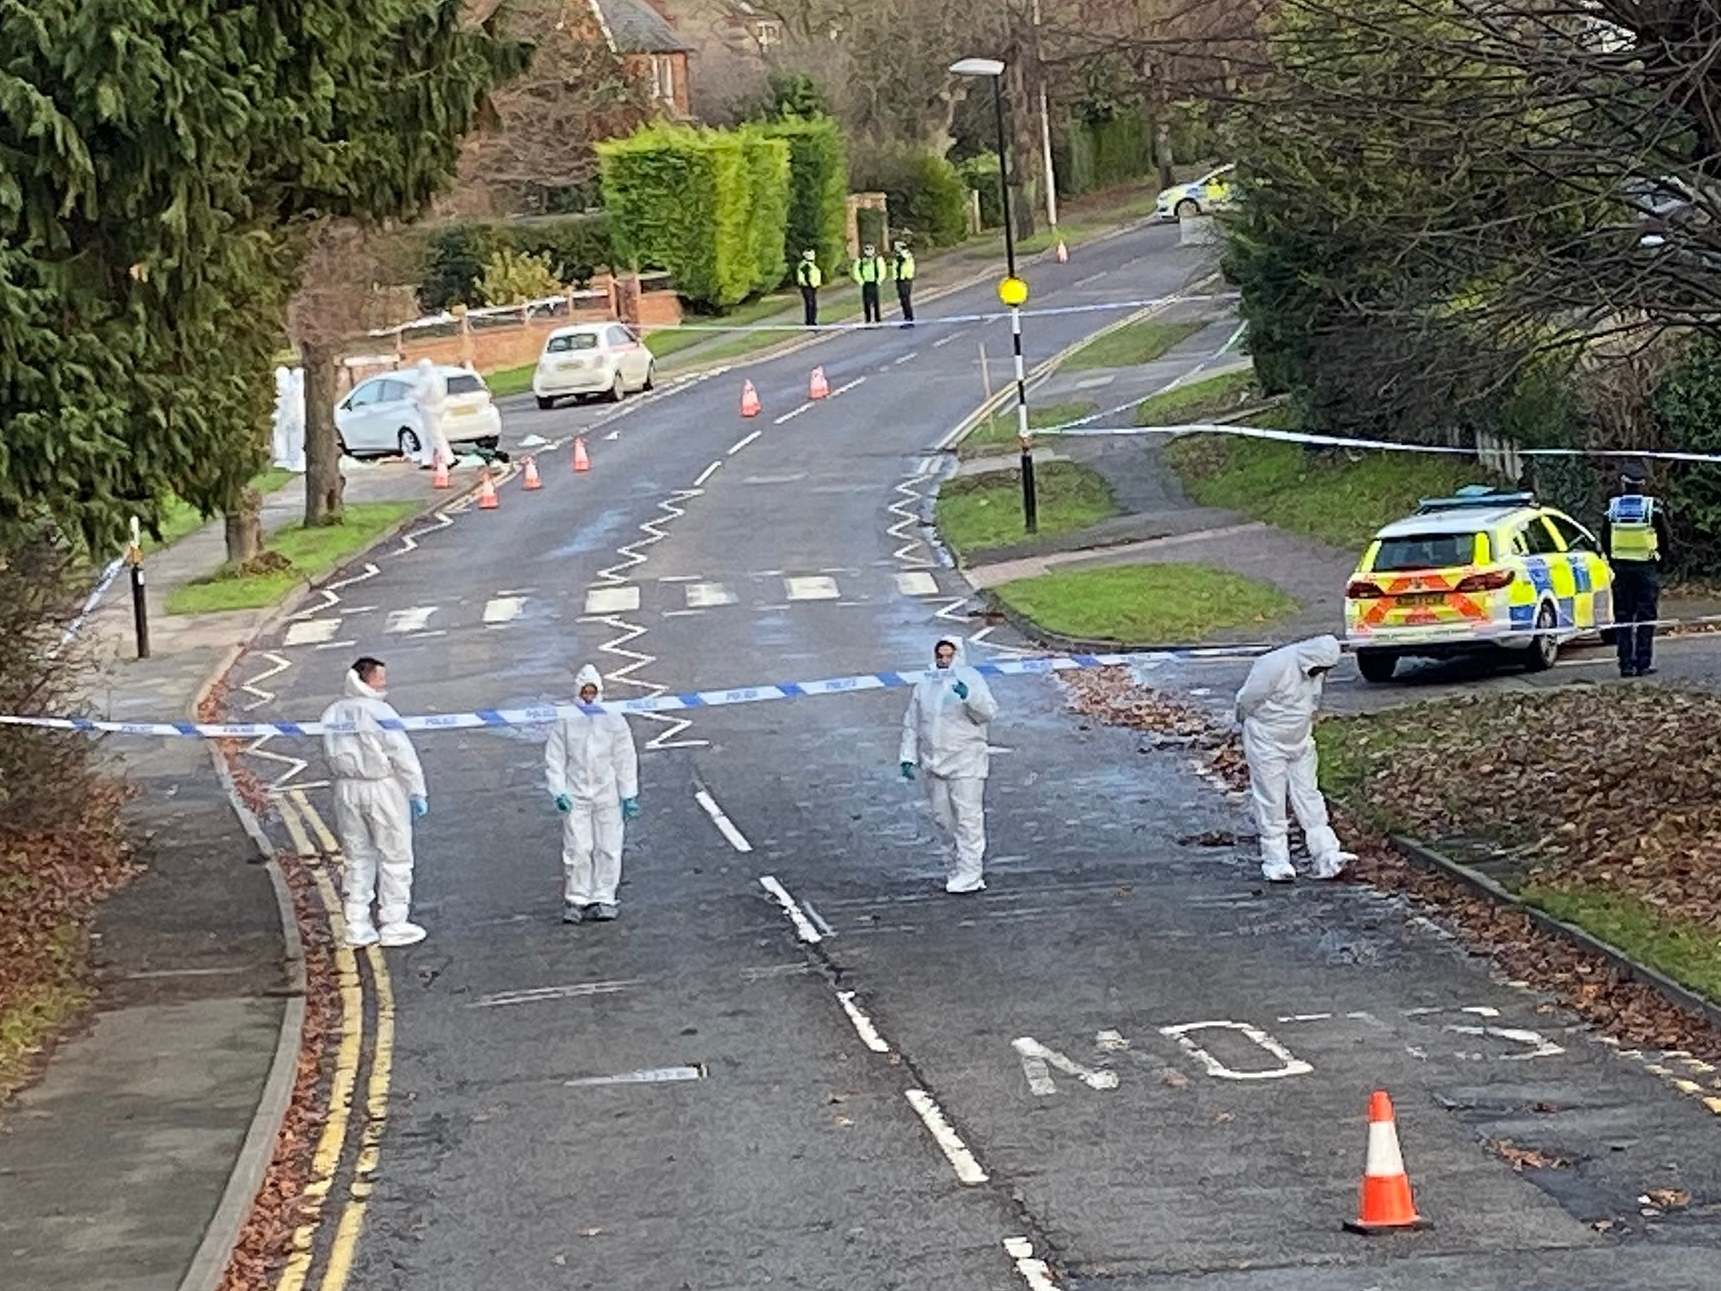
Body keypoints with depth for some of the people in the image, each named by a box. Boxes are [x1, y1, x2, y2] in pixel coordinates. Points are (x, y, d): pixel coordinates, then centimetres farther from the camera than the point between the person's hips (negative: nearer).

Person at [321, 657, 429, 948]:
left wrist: (346, 781, 11)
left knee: (358, 858, 16)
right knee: (395, 858, 6)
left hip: (346, 790, 6)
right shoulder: (379, 712, -16)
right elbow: (403, 755, -15)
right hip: (383, 789, -6)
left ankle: (358, 926, 16)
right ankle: (393, 925, 10)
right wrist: (417, 793, -9)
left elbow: (330, 755, 4)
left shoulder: (332, 714, 3)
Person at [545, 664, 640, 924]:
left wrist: (629, 795, 4)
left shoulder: (614, 721, 3)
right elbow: (554, 759, 5)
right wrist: (558, 792, -5)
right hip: (576, 795, -1)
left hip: (608, 795, 1)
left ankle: (603, 899, 10)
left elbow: (626, 760, 7)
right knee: (577, 850, -5)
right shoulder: (565, 722, 2)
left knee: (608, 849, 1)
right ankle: (576, 900, 5)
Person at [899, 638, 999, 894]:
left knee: (968, 820, -9)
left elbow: (989, 711, -13)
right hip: (934, 765, 5)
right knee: (944, 820, 9)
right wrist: (908, 756, 11)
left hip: (966, 764, -5)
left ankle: (969, 876, -10)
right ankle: (953, 872, 17)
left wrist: (969, 697, -30)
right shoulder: (924, 686, 13)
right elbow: (911, 724, 18)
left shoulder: (970, 679, 0)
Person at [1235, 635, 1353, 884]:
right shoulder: (1275, 666, -28)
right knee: (1271, 801, -1)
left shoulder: (1315, 671, -4)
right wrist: (1252, 725, 0)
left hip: (1300, 741, 7)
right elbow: (1247, 700, -17)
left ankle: (1327, 857, 2)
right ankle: (1276, 862, 7)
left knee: (1309, 797, 4)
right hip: (1267, 743, -7)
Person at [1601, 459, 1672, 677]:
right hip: (1647, 568, -2)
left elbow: (1605, 541, 7)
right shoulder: (1653, 506, -7)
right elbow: (1665, 539, 0)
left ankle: (1626, 664, 4)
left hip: (1621, 568, 2)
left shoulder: (1613, 506, 0)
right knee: (1646, 618, 3)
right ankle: (1644, 663, -1)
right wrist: (1661, 561, 15)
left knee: (1623, 618, 6)